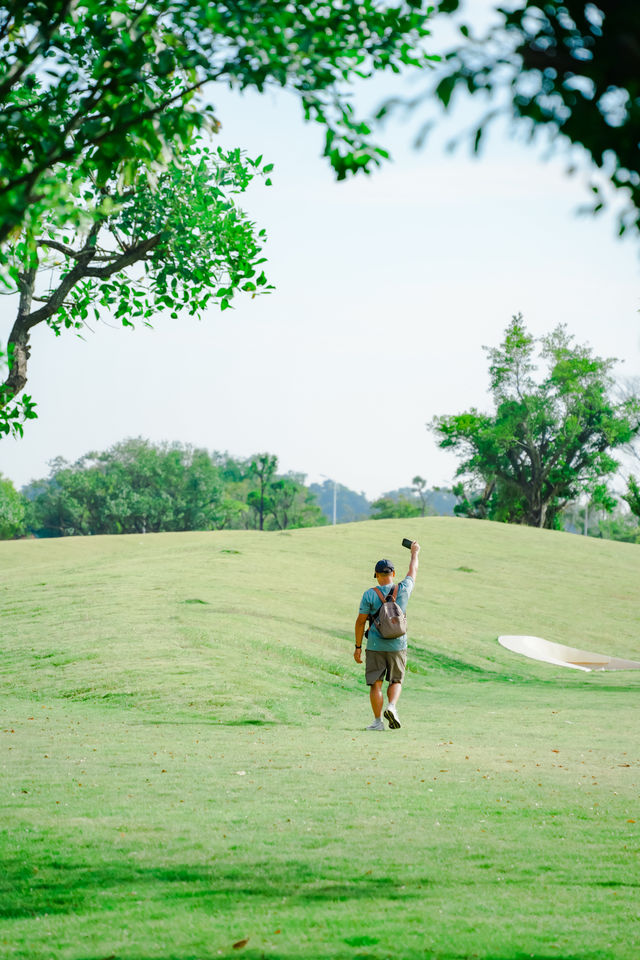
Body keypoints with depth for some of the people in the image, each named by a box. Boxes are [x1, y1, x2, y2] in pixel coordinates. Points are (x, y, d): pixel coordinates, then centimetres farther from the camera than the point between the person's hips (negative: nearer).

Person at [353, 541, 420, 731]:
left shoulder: (369, 595, -8)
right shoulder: (403, 590, -3)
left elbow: (360, 622, -6)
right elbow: (413, 572, 17)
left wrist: (358, 647, 2)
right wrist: (414, 553, 35)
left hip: (375, 646, -2)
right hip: (398, 645, 2)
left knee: (375, 684, 4)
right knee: (395, 681, 14)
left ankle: (378, 721, 2)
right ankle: (392, 707, -11)